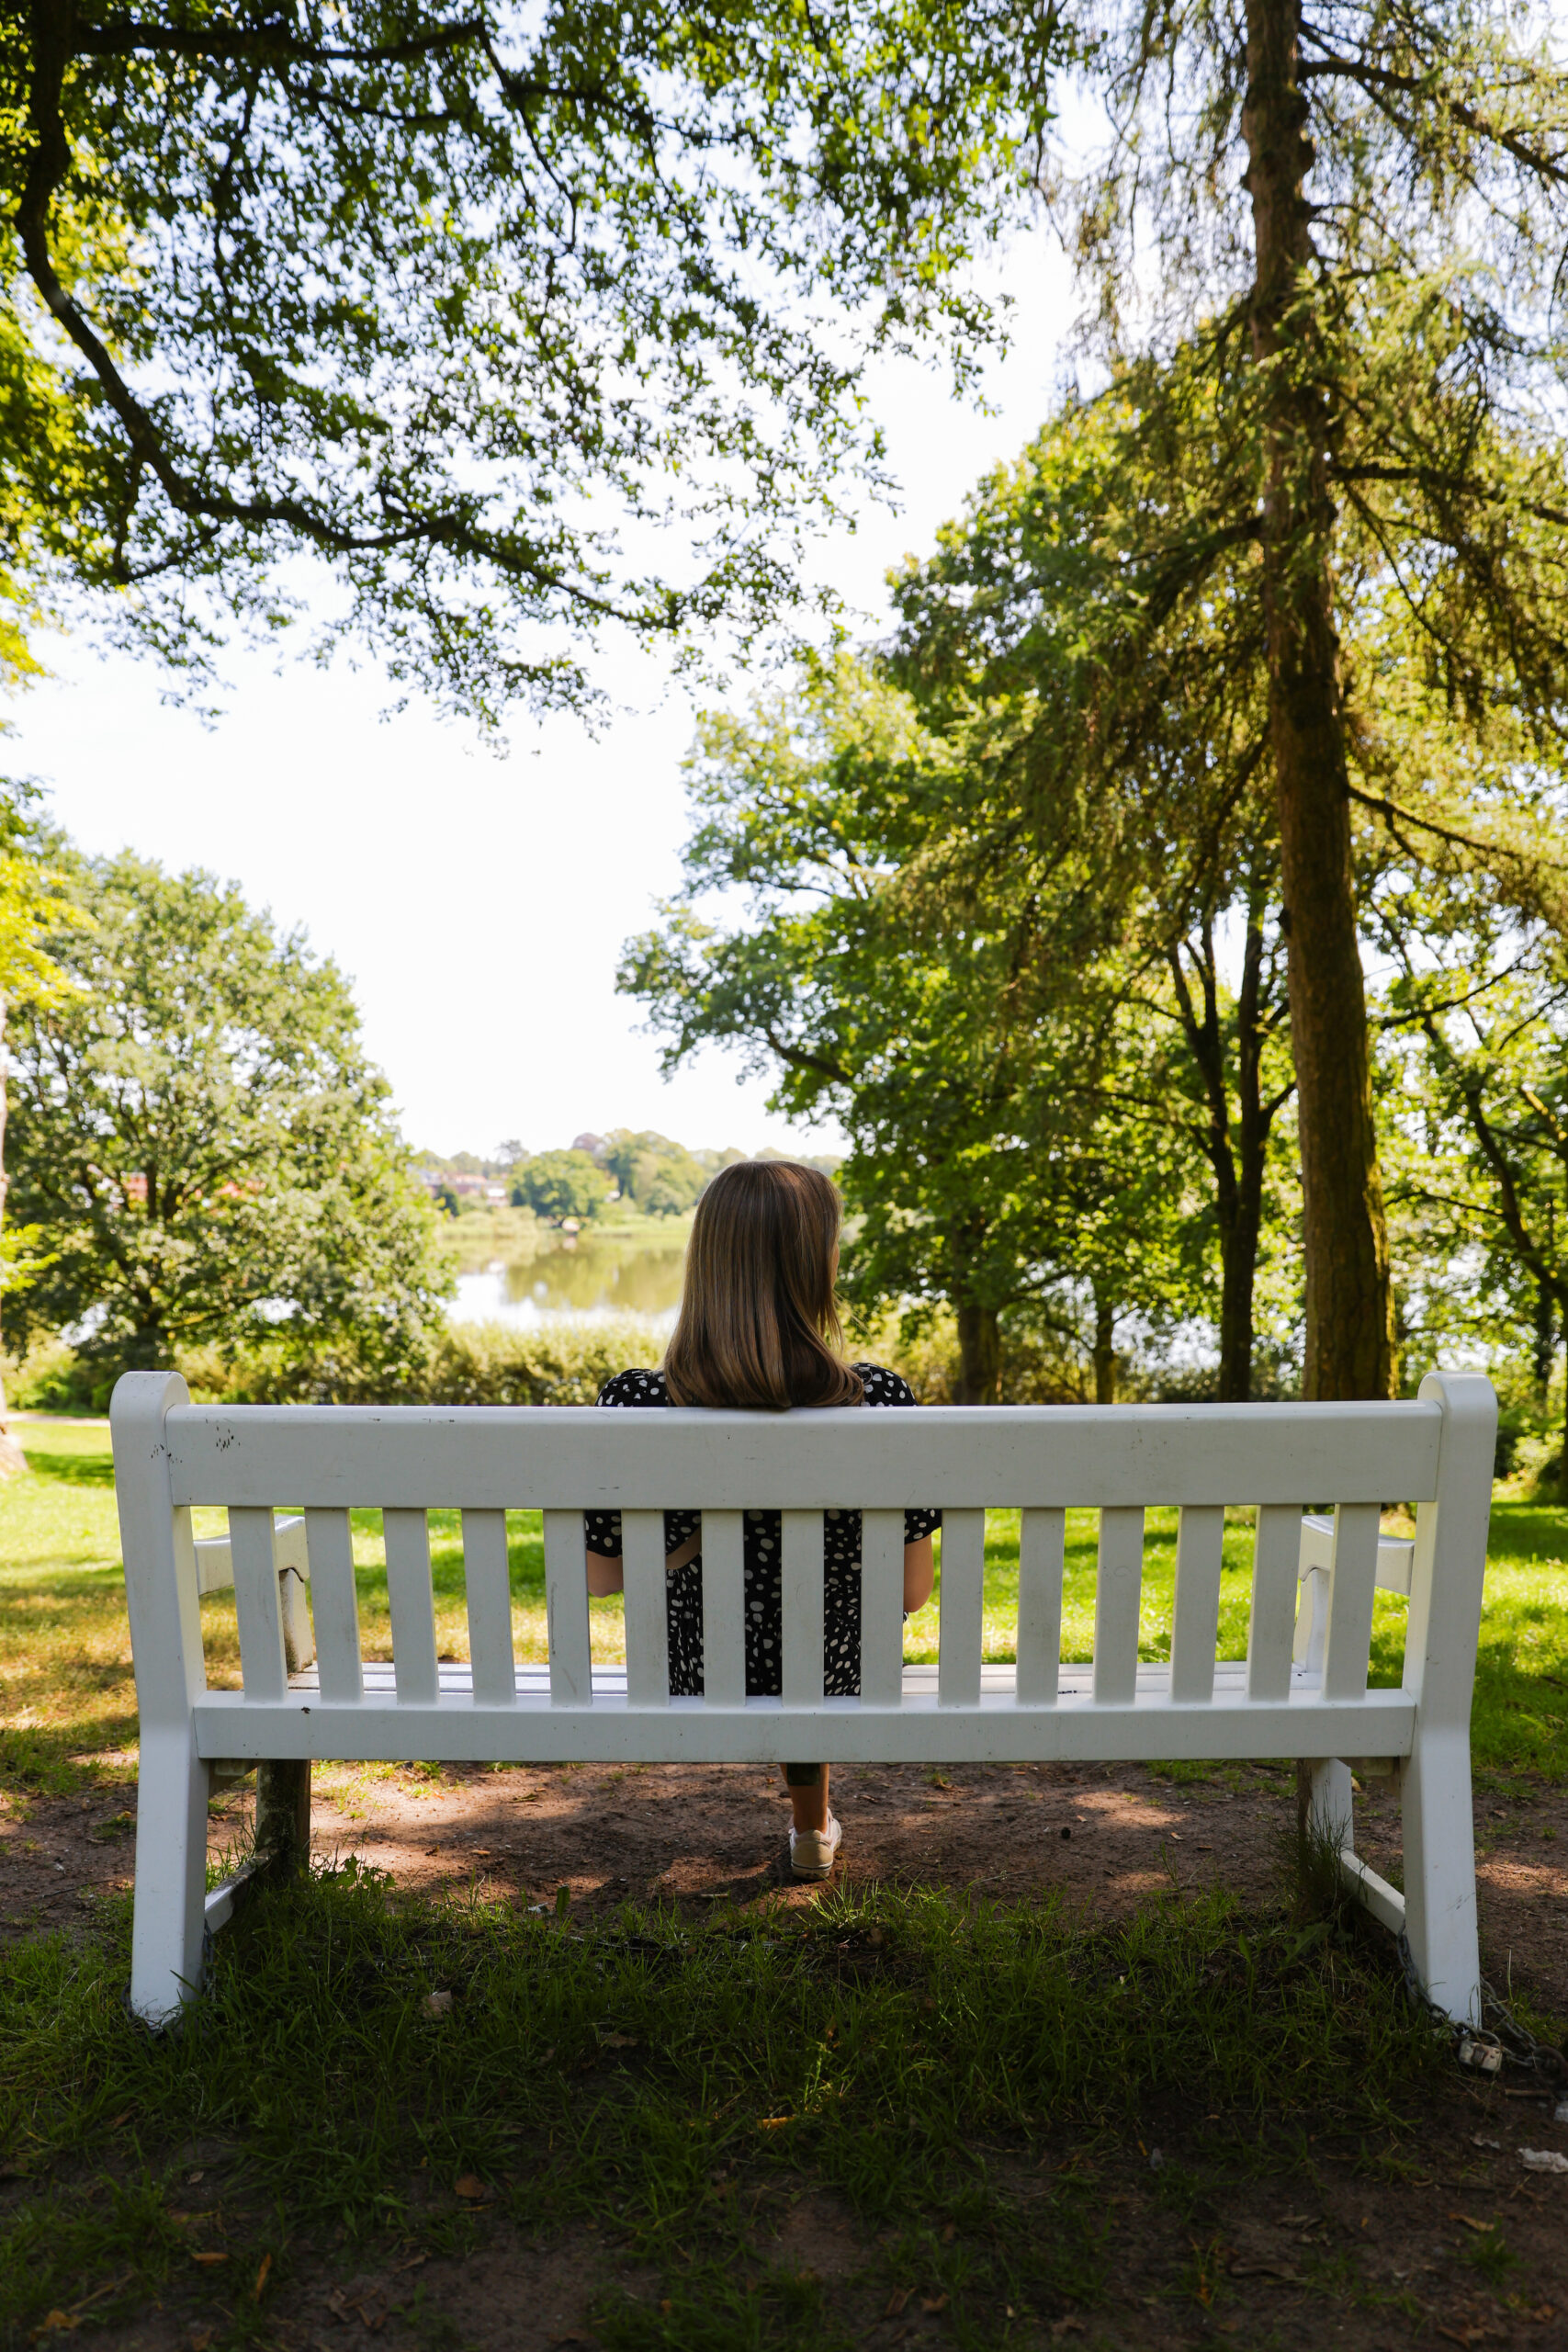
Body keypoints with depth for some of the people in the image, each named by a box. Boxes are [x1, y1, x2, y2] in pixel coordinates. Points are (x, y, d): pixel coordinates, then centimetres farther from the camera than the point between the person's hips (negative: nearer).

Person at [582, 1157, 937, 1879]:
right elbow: (911, 1593, -14)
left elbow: (600, 1577, -9)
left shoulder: (635, 1405, -24)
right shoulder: (879, 1401, -26)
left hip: (690, 1687, 1)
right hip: (839, 1692, -1)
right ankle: (814, 1831, 56)